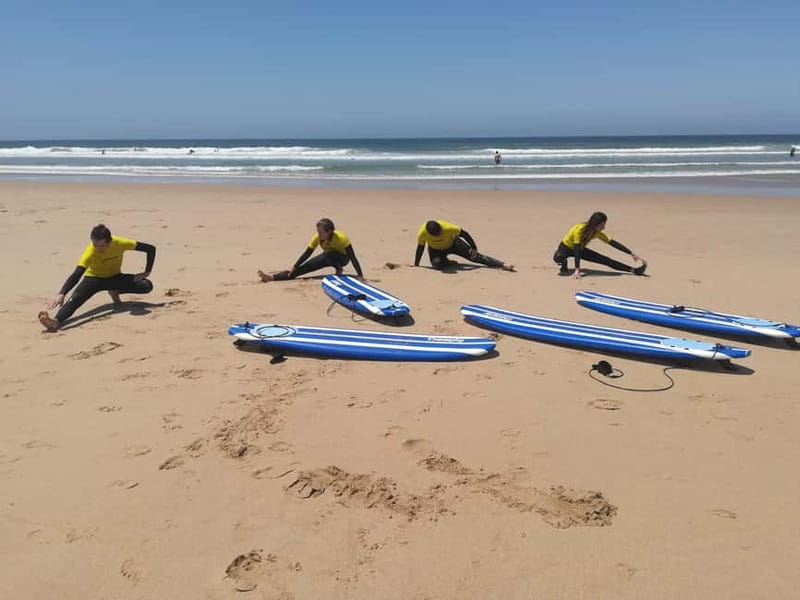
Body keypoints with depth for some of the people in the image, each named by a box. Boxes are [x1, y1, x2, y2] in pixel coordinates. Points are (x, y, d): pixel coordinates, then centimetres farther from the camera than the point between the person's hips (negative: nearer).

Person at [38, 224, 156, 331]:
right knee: (76, 298, -32)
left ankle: (115, 292, 2)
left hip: (115, 277, 2)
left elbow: (151, 248, -19)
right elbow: (76, 275, -37)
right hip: (94, 278, -2)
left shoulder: (120, 243, -27)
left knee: (147, 286, -21)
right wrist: (61, 294, -51)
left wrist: (147, 272, -19)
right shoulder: (90, 252, -30)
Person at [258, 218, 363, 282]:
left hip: (342, 258, -4)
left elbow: (352, 257, -32)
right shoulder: (317, 237, -20)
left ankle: (339, 270, -9)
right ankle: (273, 277, -20)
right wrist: (294, 267, -15)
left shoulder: (341, 238, -34)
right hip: (328, 257, 4)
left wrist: (360, 276, -36)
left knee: (328, 255, -39)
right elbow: (307, 253, -13)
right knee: (306, 266, -12)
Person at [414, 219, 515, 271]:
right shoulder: (422, 233, -34)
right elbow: (420, 248, -18)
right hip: (436, 250, 1)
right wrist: (416, 265, -12)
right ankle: (448, 262, 3)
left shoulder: (448, 228, -36)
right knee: (437, 264, -32)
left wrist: (474, 248, -19)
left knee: (474, 255, -11)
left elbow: (464, 234, -23)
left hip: (452, 243, -1)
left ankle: (503, 265, -14)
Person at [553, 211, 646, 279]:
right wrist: (577, 270, -46)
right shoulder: (579, 229, -35)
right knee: (558, 258, -41)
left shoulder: (597, 233, -14)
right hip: (566, 248, -5)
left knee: (605, 260, -7)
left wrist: (632, 253, -12)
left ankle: (632, 270, -6)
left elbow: (613, 243, -10)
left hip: (580, 249, 6)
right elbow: (576, 250, -40)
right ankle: (564, 264, -6)